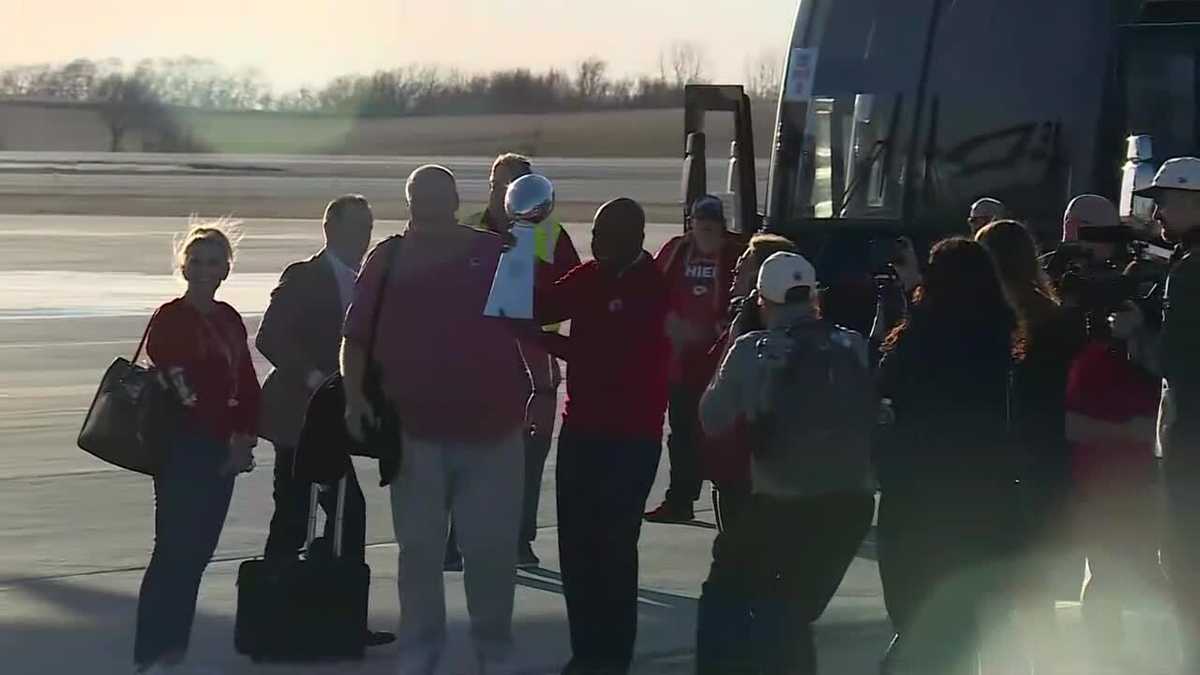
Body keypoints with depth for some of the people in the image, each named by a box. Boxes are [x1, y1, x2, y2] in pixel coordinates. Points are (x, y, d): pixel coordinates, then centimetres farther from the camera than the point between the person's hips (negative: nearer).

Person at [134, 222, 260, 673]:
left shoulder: (228, 319, 14)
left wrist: (245, 437, 0)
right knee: (175, 550, -10)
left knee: (198, 551, 10)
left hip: (221, 451, 7)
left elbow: (246, 383, 15)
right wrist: (236, 436, -11)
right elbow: (180, 390, -13)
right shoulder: (169, 320, -8)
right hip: (183, 451, -7)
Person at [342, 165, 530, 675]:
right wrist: (355, 397, -9)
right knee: (419, 548, 6)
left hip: (492, 429, 0)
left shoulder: (495, 254, 4)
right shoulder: (389, 259, 4)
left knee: (492, 547, 3)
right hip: (415, 430, 0)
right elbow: (357, 337, 3)